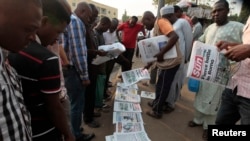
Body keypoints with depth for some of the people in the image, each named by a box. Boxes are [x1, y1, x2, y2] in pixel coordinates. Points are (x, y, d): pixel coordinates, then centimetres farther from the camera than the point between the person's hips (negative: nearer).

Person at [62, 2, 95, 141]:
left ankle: (73, 130, 36)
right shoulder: (76, 21, -14)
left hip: (68, 69, 10)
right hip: (74, 71, -10)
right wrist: (84, 76, -17)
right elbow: (78, 51, -22)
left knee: (75, 103, 21)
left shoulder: (68, 20, 18)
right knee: (77, 104, 4)